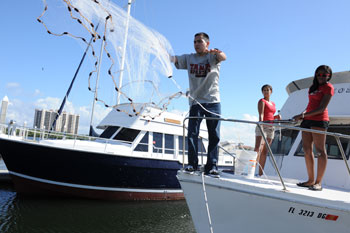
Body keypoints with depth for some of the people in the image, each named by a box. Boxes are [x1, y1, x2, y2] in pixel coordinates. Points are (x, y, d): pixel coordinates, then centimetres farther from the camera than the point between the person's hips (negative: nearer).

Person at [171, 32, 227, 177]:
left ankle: (212, 166, 7)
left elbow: (223, 57, -19)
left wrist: (218, 53, -42)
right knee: (192, 133, -6)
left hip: (213, 101, -1)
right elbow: (172, 59, 0)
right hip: (195, 101, 2)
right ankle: (192, 164, 3)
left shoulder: (212, 57, 3)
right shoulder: (189, 58, 13)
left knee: (214, 136, 0)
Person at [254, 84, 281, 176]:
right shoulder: (262, 101, 1)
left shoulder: (273, 104, 21)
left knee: (264, 151, 4)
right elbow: (261, 114, -14)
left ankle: (260, 173, 6)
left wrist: (277, 117, 7)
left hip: (271, 128, 7)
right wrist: (261, 126, -28)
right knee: (258, 149, -19)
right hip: (262, 126, -7)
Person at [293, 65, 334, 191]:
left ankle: (318, 182, -5)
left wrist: (304, 115, -18)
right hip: (307, 120, 8)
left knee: (320, 149, -7)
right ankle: (311, 180, 9)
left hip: (319, 120, -8)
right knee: (307, 149, 4)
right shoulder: (313, 87, 20)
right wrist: (303, 114, 6)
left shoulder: (328, 87, -2)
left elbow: (322, 108, -11)